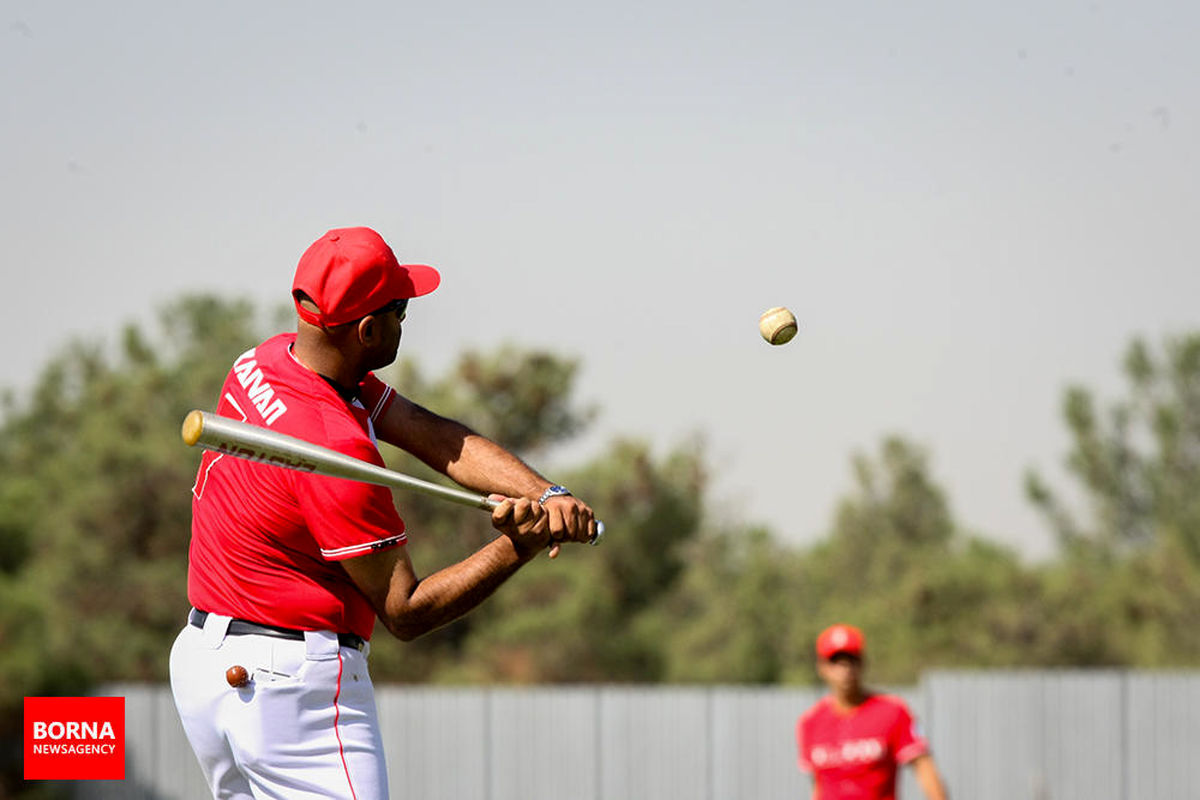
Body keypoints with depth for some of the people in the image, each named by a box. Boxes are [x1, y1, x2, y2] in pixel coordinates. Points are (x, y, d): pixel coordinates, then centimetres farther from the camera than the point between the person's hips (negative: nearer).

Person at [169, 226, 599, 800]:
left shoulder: (264, 362, 3)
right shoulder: (337, 449, -24)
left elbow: (432, 436, -4)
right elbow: (405, 613, -15)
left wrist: (545, 493, -17)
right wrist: (517, 549, -21)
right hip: (291, 684, -10)